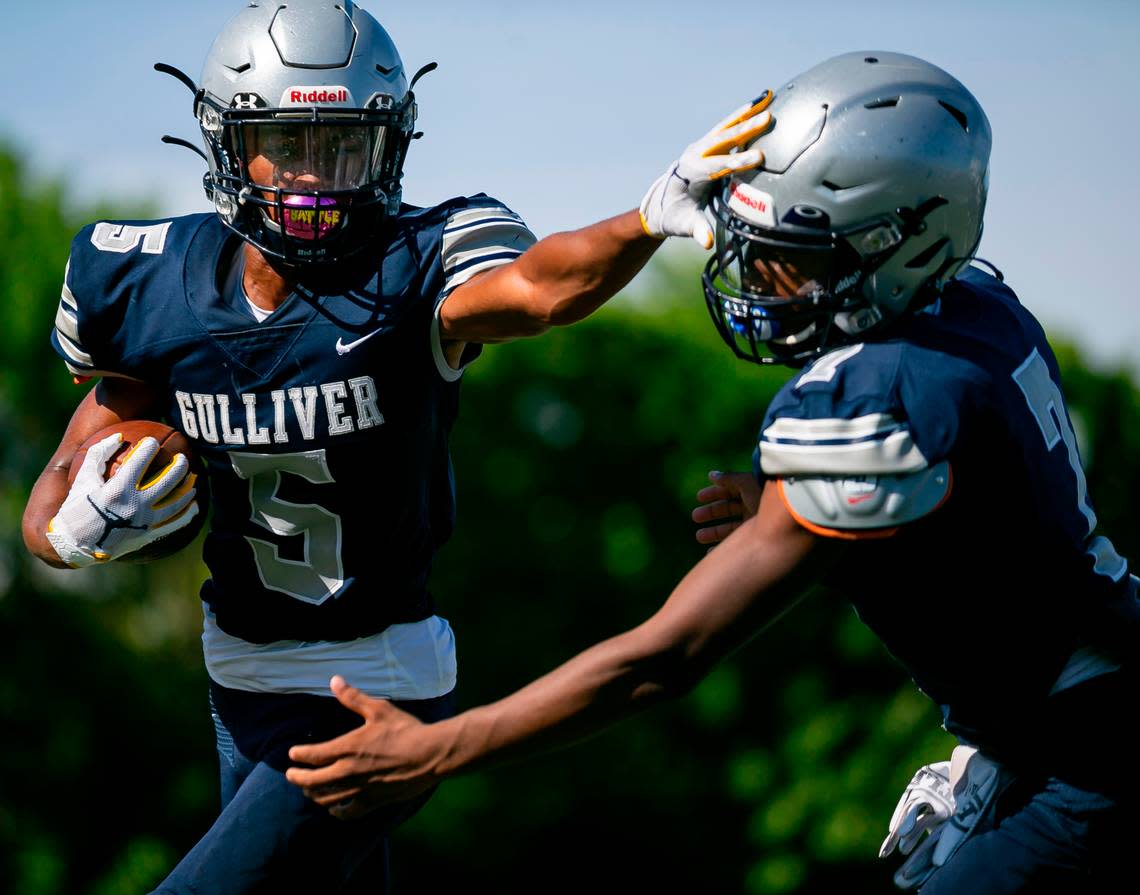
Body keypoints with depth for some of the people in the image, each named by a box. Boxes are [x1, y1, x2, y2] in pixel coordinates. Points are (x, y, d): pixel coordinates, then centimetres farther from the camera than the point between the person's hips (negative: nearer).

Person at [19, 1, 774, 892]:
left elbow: (539, 286, -41)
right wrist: (74, 532, -16)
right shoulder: (157, 291, -6)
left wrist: (652, 215, -60)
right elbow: (54, 506, 7)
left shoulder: (410, 272, -18)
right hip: (242, 684, 5)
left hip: (373, 700, -5)